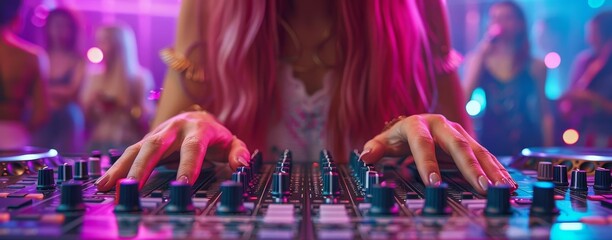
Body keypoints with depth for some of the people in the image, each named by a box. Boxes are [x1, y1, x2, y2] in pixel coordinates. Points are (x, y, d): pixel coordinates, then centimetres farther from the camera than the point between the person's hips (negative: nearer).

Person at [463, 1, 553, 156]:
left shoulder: (535, 66, 3)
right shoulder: (477, 59, 6)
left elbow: (544, 114, 6)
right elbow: (462, 98, -10)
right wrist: (481, 53, -8)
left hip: (526, 144, 0)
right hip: (490, 143, 1)